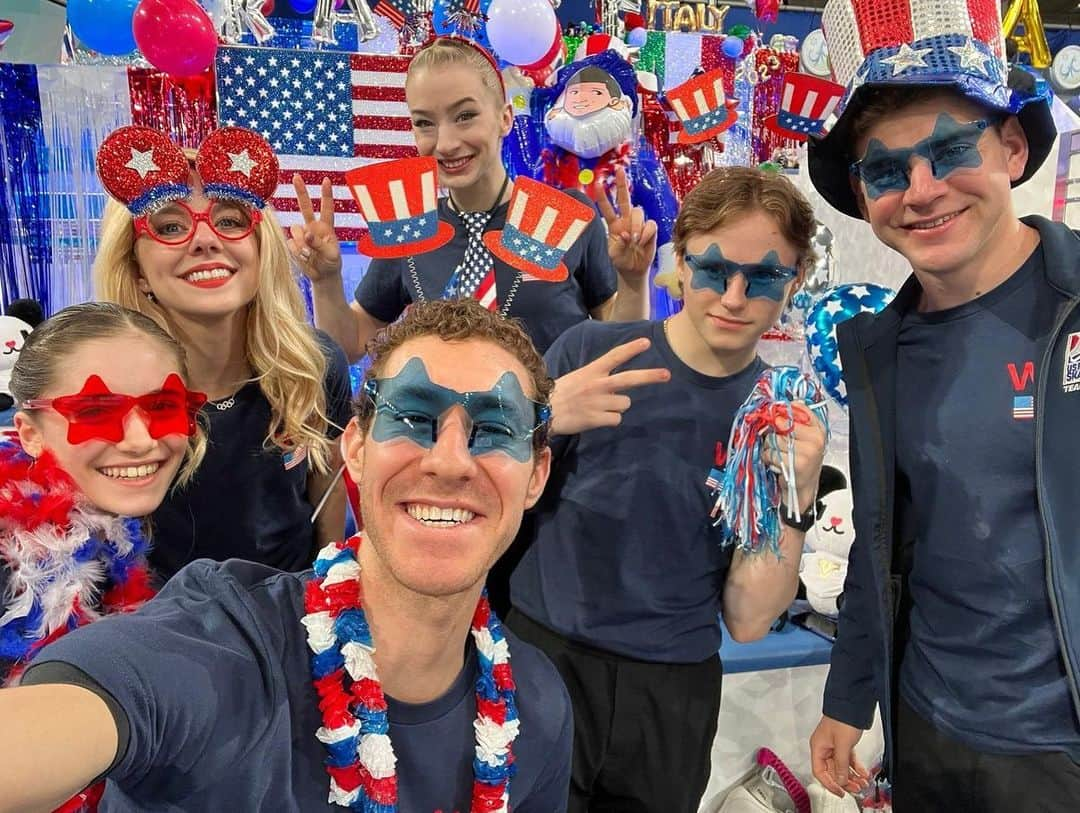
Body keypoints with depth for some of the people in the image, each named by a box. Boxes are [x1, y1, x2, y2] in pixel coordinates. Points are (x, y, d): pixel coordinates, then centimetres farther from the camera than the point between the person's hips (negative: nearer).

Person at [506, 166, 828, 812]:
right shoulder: (589, 351, -8)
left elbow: (747, 620, -4)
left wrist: (796, 498, -19)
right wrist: (543, 418, -25)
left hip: (672, 693, 2)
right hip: (540, 655, -1)